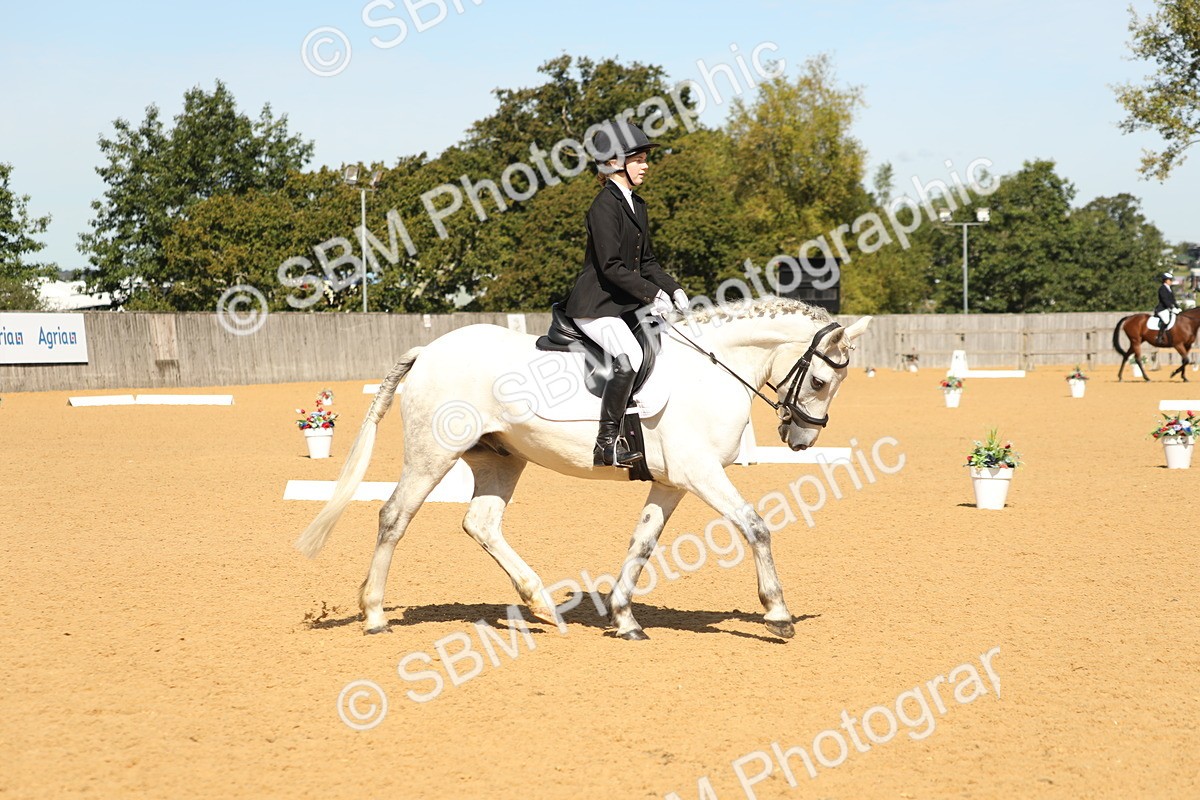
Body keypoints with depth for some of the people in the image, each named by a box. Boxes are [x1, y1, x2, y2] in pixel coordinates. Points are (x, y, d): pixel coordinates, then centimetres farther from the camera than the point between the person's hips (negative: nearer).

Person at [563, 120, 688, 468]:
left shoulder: (637, 205, 15)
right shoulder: (605, 206, -13)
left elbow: (646, 262, 19)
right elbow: (611, 267, -20)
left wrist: (673, 289, 4)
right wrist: (652, 294, -20)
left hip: (626, 305, 10)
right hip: (595, 306, -10)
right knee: (629, 356, -29)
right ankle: (607, 442, -26)